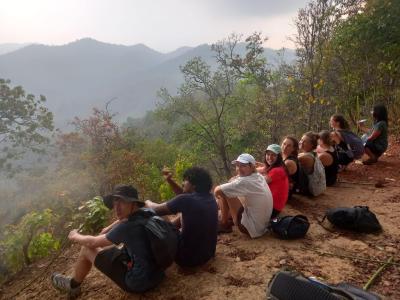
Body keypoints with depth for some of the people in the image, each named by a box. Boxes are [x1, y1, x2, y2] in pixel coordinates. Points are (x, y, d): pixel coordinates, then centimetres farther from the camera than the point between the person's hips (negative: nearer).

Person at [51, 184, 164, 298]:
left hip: (139, 283, -8)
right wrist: (108, 229, 19)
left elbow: (92, 242, -10)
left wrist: (75, 236, 9)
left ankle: (72, 285, 31)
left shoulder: (126, 227, -26)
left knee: (87, 249, 3)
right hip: (158, 272, 8)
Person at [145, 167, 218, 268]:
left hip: (188, 258, -7)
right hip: (208, 253, 7)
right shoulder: (210, 197, 0)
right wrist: (169, 180, 8)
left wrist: (148, 202, 9)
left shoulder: (186, 200, -22)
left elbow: (156, 210, -11)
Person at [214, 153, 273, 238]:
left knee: (223, 193, -8)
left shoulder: (244, 181, -23)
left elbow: (217, 190, -20)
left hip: (252, 228, -9)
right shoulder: (259, 177, 3)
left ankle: (224, 224, 10)